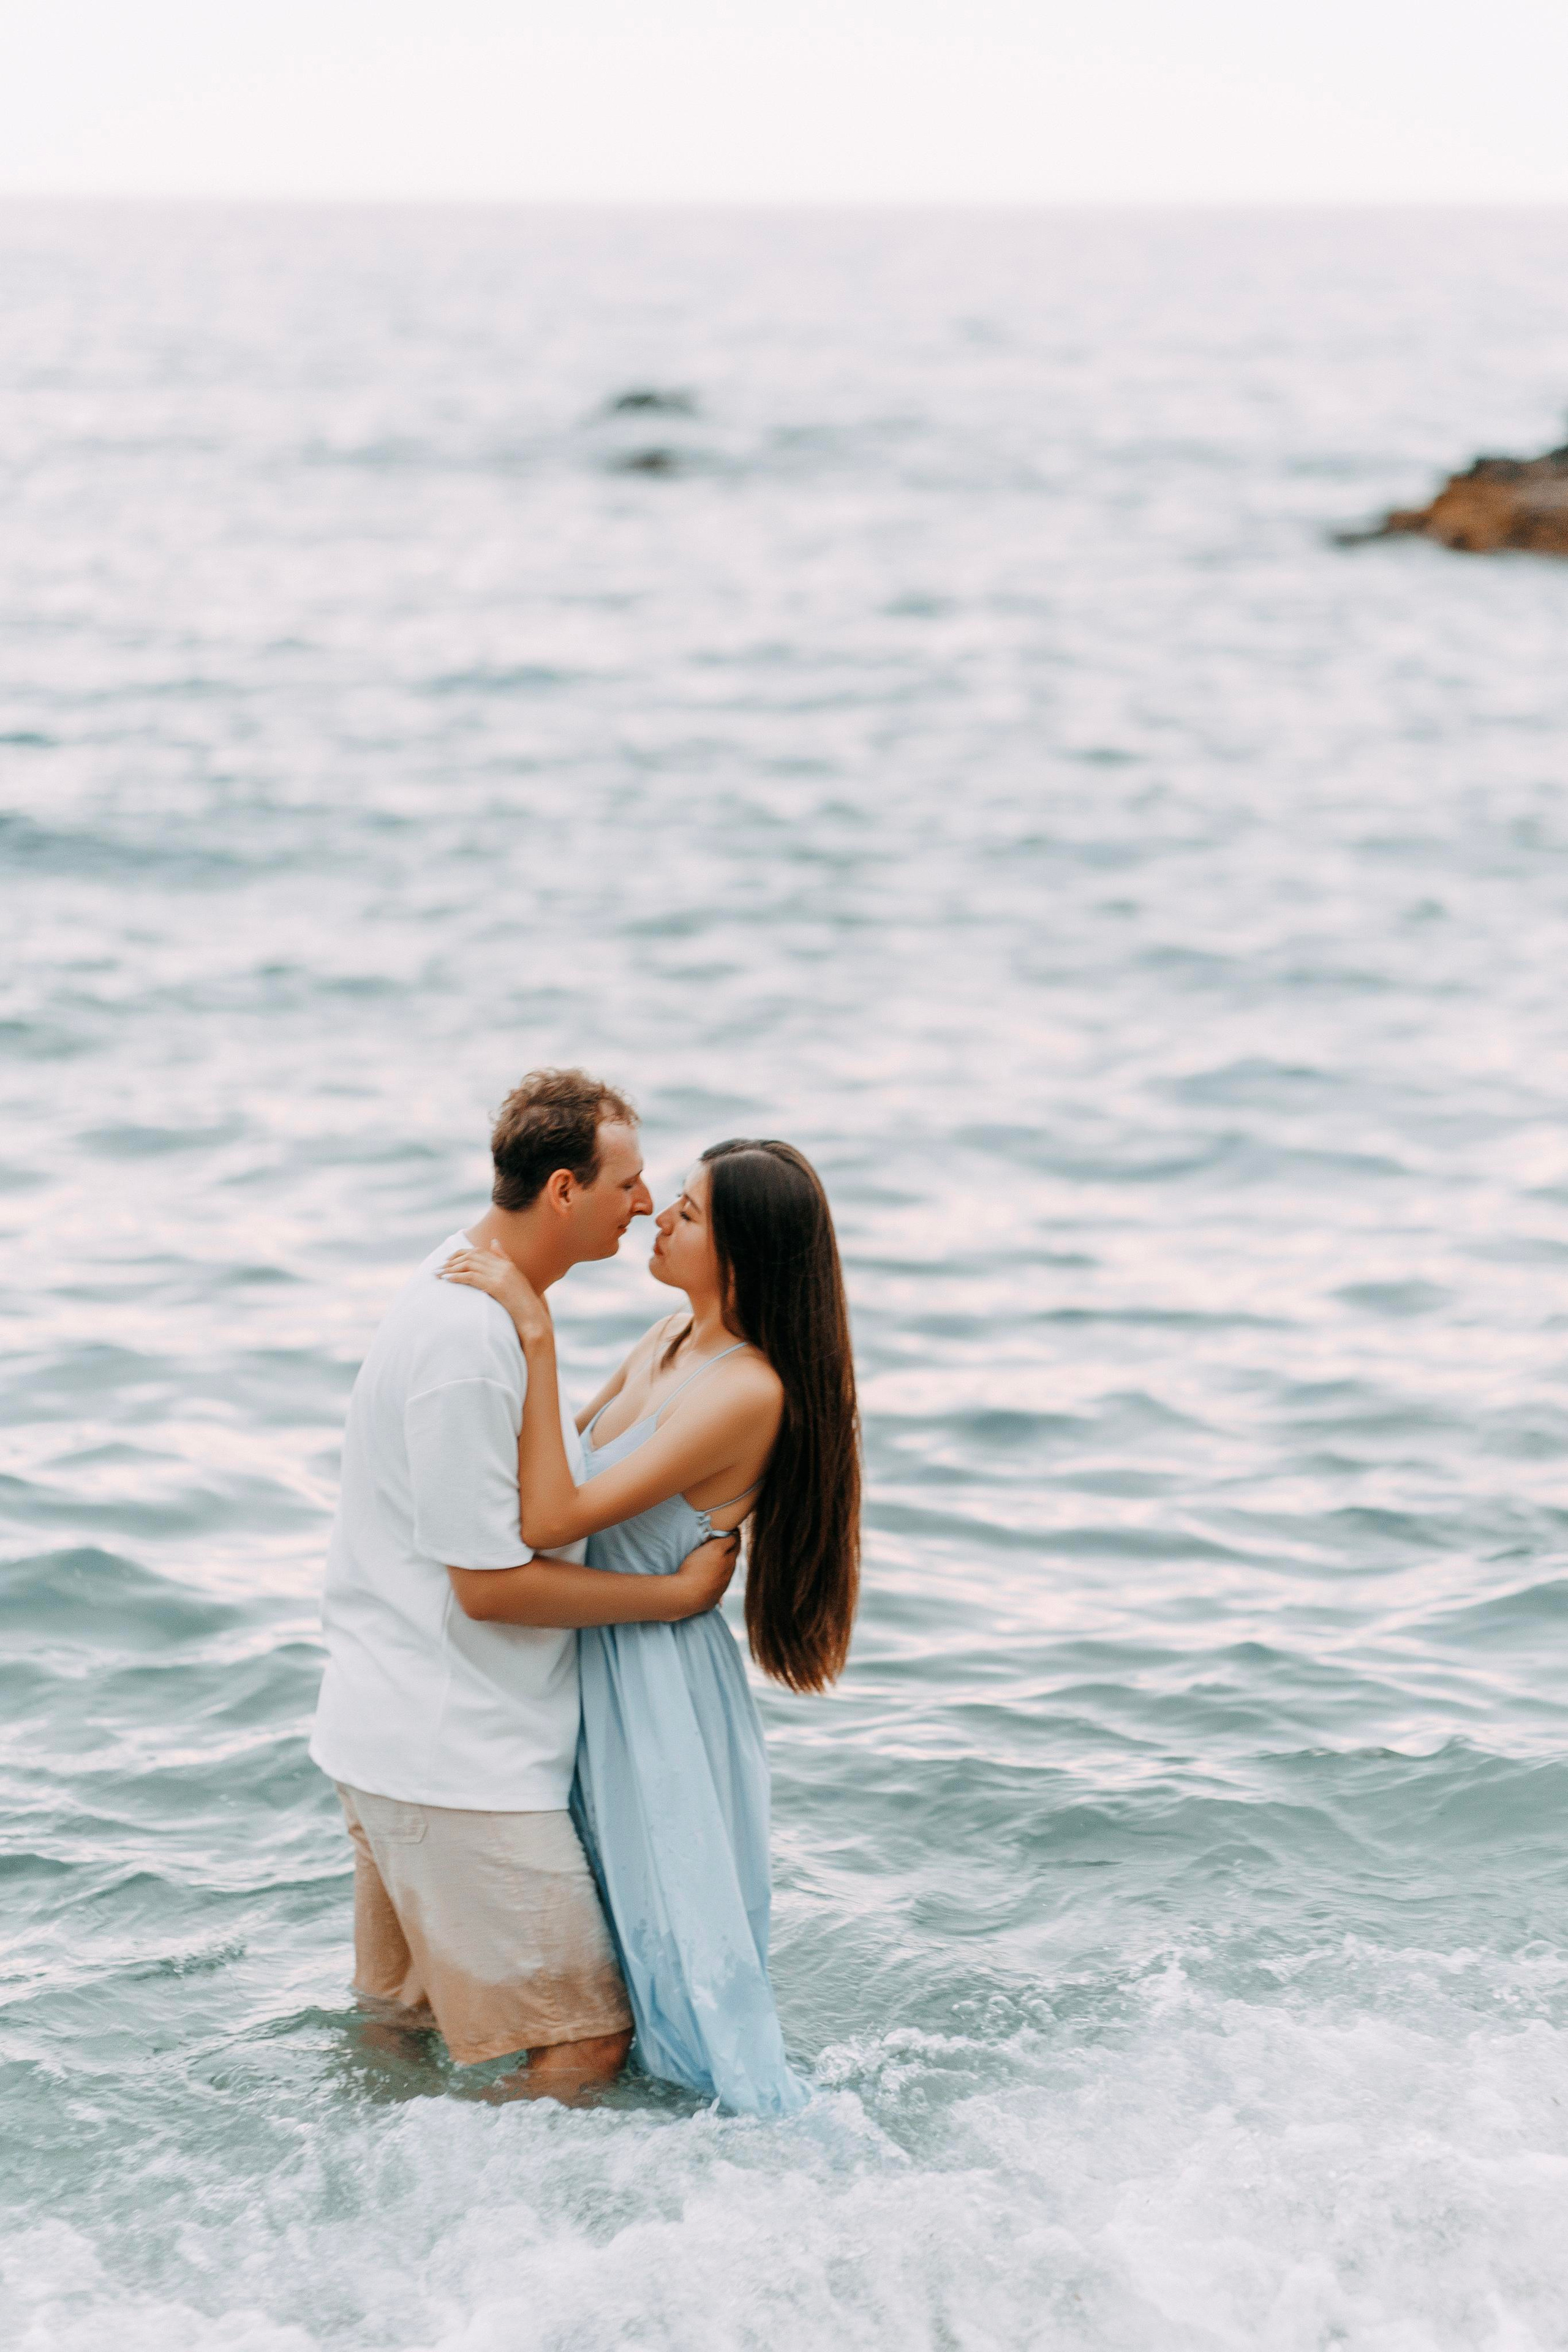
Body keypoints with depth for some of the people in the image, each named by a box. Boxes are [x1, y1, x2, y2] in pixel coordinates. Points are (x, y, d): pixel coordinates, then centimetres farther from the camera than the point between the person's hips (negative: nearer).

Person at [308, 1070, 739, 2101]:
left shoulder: (470, 1281, 8)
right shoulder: (464, 1339, -24)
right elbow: (490, 1583, -22)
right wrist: (681, 1591, -13)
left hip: (404, 1735, 10)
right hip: (456, 1756, -10)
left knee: (404, 2018, 23)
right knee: (587, 2044, -6)